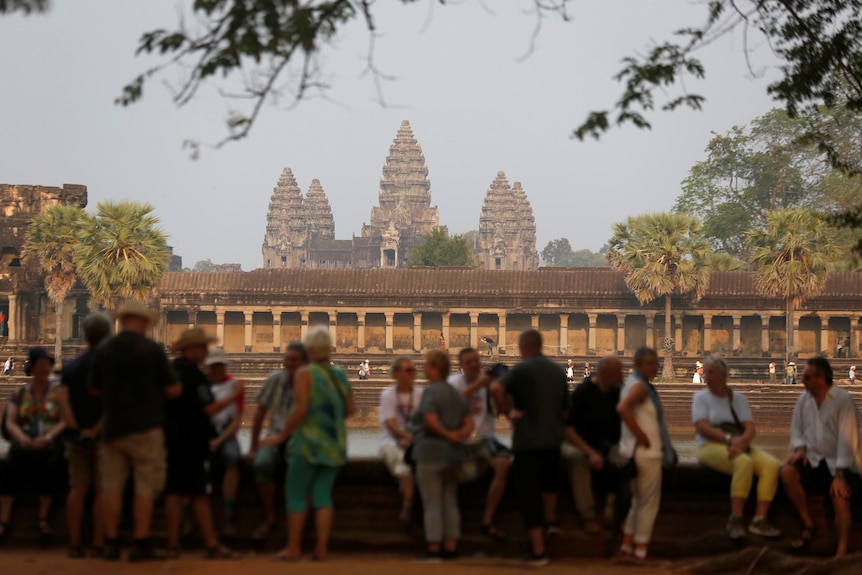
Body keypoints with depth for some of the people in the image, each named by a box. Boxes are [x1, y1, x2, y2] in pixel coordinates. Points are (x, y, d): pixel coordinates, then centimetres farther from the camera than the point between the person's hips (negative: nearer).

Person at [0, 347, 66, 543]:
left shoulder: (60, 390, 7)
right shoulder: (21, 393, 14)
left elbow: (66, 421, -3)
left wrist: (48, 436, -19)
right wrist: (21, 437, -14)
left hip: (51, 441, -2)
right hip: (25, 442, 2)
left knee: (50, 462, -34)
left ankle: (43, 518, -22)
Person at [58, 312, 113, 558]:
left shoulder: (71, 366, 9)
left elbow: (63, 400, -2)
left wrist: (75, 429, -8)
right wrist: (96, 430, -14)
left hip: (77, 436, 5)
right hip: (103, 436, -4)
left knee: (77, 489, 6)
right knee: (103, 491, -2)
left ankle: (74, 544, 4)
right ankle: (99, 544, -5)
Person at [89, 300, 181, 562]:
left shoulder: (104, 350, 3)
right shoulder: (153, 349, -7)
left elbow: (94, 388, 12)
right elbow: (172, 389, -5)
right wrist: (177, 387, 18)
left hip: (112, 426, 3)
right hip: (145, 427, -3)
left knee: (112, 485, 8)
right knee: (145, 486, 1)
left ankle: (111, 543, 8)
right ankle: (141, 544, -1)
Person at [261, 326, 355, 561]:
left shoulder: (305, 374, -11)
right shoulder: (340, 375, 7)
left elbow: (300, 409, -18)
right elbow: (350, 409, 8)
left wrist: (282, 436, -11)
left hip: (309, 442, -6)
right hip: (335, 444, 6)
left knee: (296, 495, 4)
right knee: (323, 494, 7)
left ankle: (293, 548, 4)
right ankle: (322, 548, 2)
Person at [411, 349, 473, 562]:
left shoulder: (431, 391, -12)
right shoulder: (456, 394, 14)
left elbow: (430, 420, -25)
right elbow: (469, 423, 8)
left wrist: (447, 435, -12)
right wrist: (460, 435, -7)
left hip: (431, 452, -8)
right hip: (452, 455, 8)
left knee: (432, 504, -4)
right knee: (450, 502, 11)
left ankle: (434, 548, -4)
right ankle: (451, 546, 11)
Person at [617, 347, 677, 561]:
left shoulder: (635, 383, 15)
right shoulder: (639, 386, -15)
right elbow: (623, 409, -32)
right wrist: (642, 436, -25)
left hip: (636, 452, 10)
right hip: (646, 452, -10)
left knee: (638, 501, 18)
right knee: (649, 501, -2)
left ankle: (627, 544, 21)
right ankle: (641, 548, 3)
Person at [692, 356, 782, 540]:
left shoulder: (738, 398, 16)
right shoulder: (701, 397, 8)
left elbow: (750, 428, 3)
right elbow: (703, 427, -8)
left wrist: (740, 443, -19)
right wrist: (729, 439, -22)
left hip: (739, 447, 4)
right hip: (711, 447, -4)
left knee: (771, 464, -23)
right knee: (744, 463, -35)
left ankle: (759, 519, -29)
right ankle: (735, 519, -33)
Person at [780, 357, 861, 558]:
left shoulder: (843, 400, -13)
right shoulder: (804, 399, 5)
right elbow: (797, 428, 15)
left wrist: (839, 475, -24)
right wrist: (800, 448, -8)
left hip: (840, 465, -5)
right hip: (814, 459, 5)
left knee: (840, 497, -31)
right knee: (787, 472, -23)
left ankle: (842, 552, -22)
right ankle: (808, 526, -10)